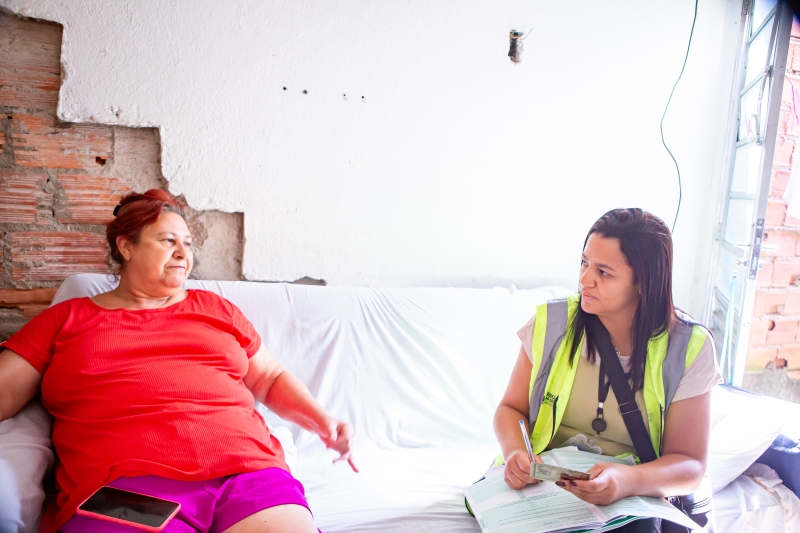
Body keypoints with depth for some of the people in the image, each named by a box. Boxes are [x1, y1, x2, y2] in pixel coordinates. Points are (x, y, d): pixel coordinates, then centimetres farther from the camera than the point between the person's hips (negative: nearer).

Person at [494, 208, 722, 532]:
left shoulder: (688, 349, -8)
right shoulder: (550, 324, -4)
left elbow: (691, 466, -7)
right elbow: (511, 408, 5)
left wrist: (630, 480, -29)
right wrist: (515, 452, -19)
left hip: (635, 501, -1)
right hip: (542, 485, 1)